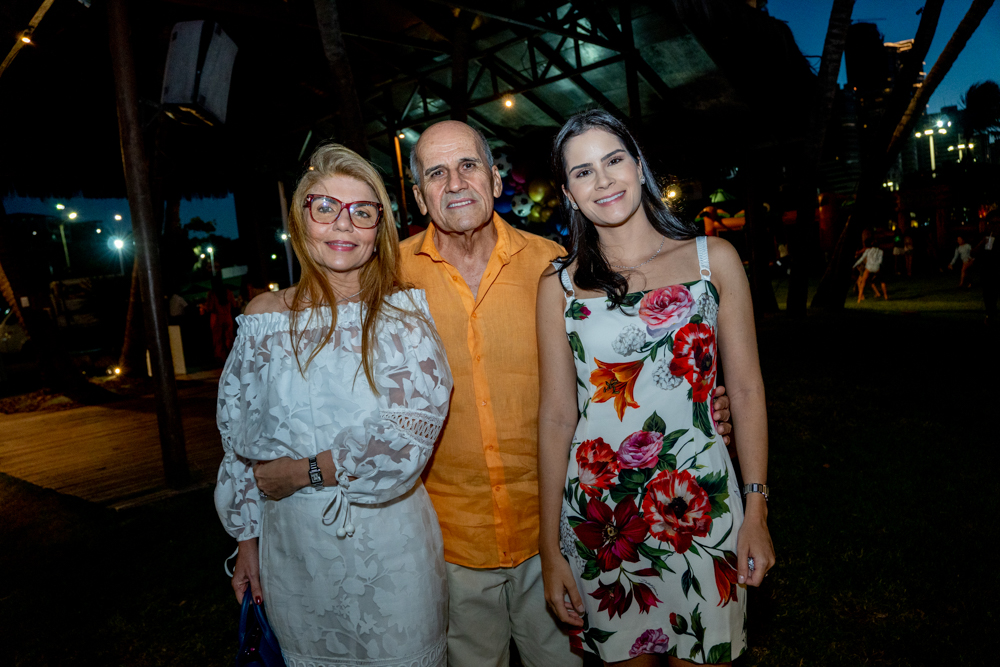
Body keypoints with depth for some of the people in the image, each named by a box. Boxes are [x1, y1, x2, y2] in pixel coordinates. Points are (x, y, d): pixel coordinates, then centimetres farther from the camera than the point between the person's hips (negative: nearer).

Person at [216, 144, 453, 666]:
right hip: (293, 547, 3)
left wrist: (305, 471, -15)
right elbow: (240, 437, 7)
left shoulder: (403, 310, -8)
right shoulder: (266, 317, 0)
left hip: (390, 544, -2)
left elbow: (411, 431, -20)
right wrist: (247, 541, 9)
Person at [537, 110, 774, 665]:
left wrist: (757, 512, -1)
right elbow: (557, 417, -2)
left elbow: (747, 391, 2)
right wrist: (550, 549, -1)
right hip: (597, 513, 0)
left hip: (701, 506, 0)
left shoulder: (713, 258, 0)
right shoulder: (560, 285, -2)